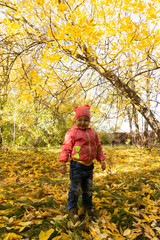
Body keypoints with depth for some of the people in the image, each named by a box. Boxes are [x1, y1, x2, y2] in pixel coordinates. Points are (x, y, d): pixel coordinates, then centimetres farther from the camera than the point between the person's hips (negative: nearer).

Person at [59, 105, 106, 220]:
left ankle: (88, 204, 42)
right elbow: (66, 148, -9)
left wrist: (102, 160, 11)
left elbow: (98, 148, 15)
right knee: (75, 189, 5)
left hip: (89, 165, 5)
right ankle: (72, 208, 26)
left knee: (88, 188, 20)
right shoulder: (72, 132, -9)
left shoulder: (93, 133, 8)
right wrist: (63, 163, -13)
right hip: (77, 165, -5)